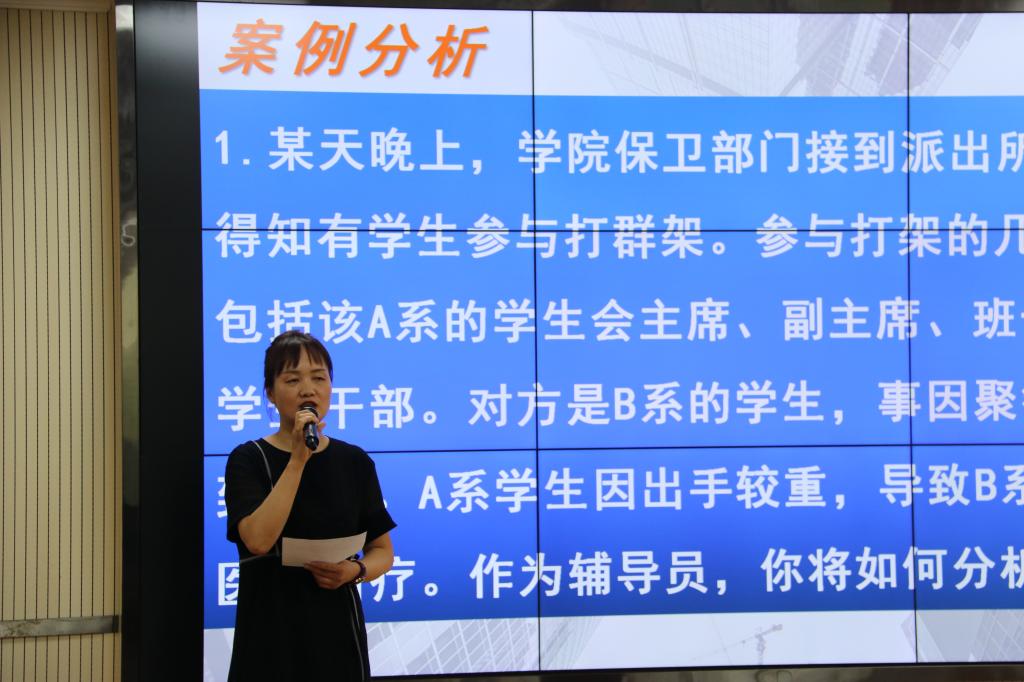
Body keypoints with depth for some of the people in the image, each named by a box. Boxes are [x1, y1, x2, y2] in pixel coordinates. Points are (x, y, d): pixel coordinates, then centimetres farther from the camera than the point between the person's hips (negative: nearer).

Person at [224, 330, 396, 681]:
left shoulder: (355, 462, 2)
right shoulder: (248, 459, -5)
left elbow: (383, 551, 9)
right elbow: (258, 540, -20)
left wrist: (356, 570, -12)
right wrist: (298, 459, -21)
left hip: (336, 631, 3)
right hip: (270, 633, -2)